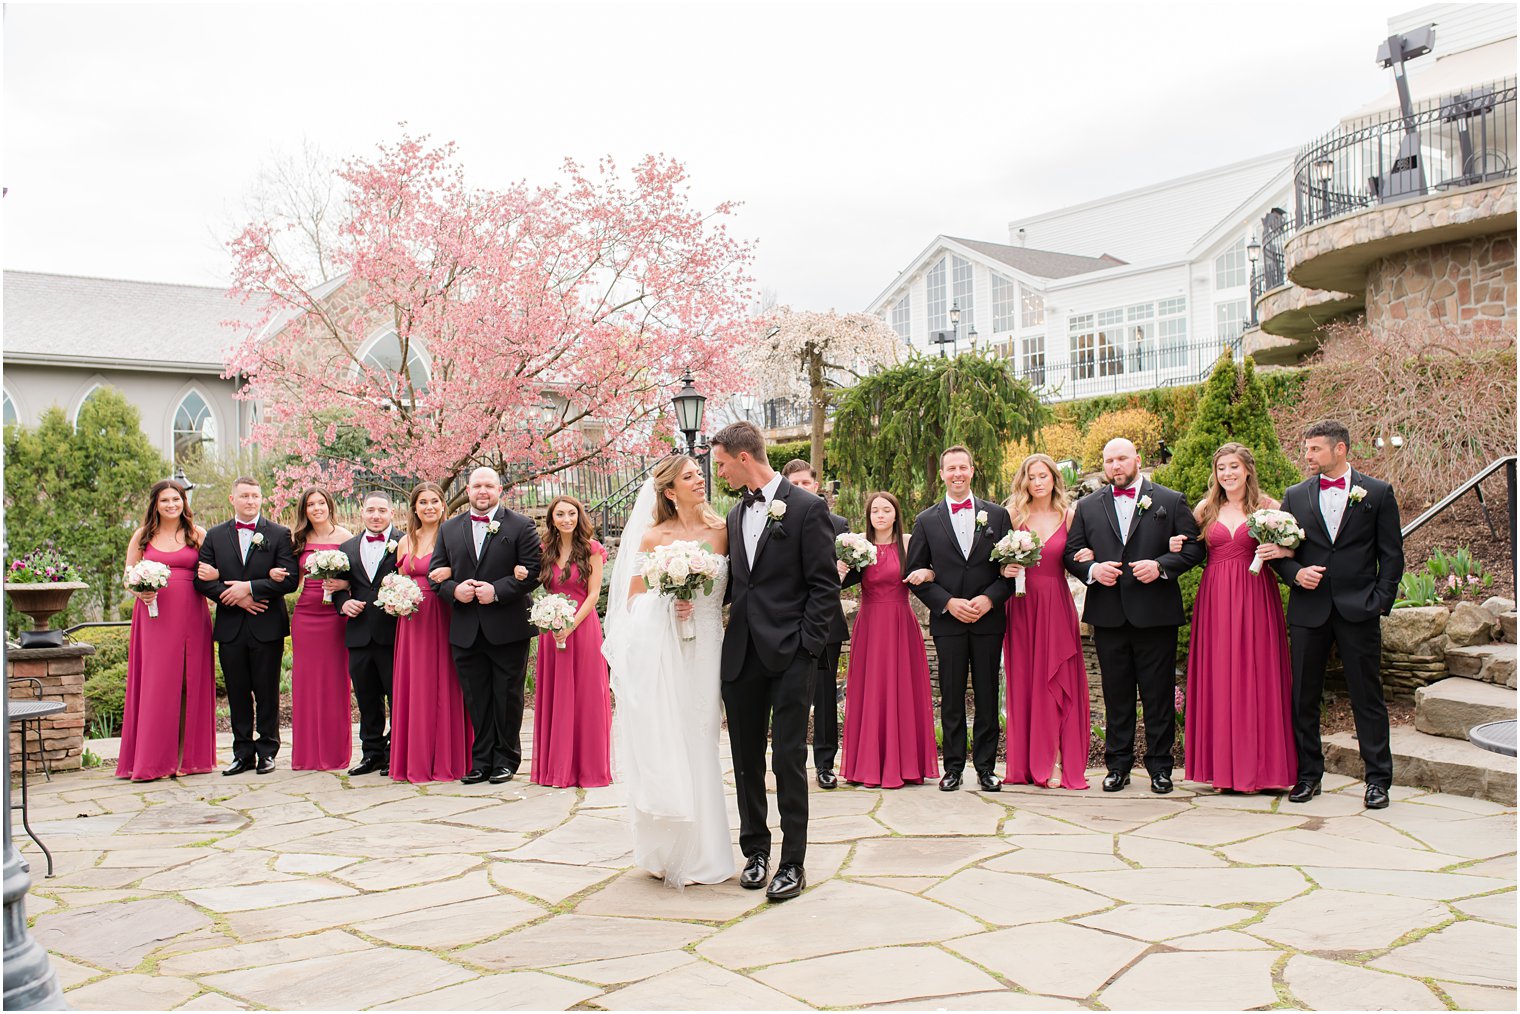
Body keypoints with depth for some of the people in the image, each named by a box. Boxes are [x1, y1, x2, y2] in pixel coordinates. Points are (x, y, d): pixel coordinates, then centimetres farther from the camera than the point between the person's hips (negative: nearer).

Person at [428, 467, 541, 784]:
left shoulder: (521, 526, 0)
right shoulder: (449, 529, 12)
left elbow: (533, 571, -7)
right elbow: (436, 572, 11)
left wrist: (497, 591, -17)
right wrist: (454, 590, -10)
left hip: (507, 629, -3)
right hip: (466, 631, 4)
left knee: (507, 697, 5)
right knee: (475, 699, 8)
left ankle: (506, 760, 17)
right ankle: (481, 761, 17)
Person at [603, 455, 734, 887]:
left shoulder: (722, 531, 6)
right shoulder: (654, 536, 1)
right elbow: (633, 598, 7)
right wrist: (666, 601, -10)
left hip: (706, 651, 2)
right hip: (661, 652, -1)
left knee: (699, 746, 5)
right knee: (663, 748, 1)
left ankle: (699, 851, 16)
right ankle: (666, 851, 15)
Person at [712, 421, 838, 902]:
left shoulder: (806, 508, -6)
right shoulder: (736, 514, 15)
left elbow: (824, 586, -8)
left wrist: (806, 645, -13)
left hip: (789, 654, -6)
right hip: (741, 654, 6)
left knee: (789, 758, -2)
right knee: (747, 758, 11)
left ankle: (793, 862, 7)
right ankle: (755, 849, 24)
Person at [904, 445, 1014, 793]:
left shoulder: (997, 515, 6)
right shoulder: (926, 521, 5)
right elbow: (916, 574, 3)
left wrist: (989, 599, -11)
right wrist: (948, 602, -9)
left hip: (988, 619, 0)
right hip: (947, 621, 0)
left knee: (987, 696, 4)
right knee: (951, 698, 4)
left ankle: (986, 766, 12)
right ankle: (953, 767, 12)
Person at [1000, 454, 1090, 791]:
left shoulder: (1069, 517, 5)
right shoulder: (1014, 515, 3)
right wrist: (1005, 569, -14)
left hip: (1057, 607, 0)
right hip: (1021, 607, 0)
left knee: (1056, 682, -2)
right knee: (1024, 683, 2)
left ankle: (1055, 762, 2)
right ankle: (1027, 763, 9)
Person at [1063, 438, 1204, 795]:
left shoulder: (1171, 501, 5)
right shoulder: (1088, 506, 12)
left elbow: (1193, 548, 1)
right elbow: (1071, 553, 10)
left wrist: (1161, 565, -15)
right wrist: (1092, 569, -10)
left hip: (1155, 613, -2)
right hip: (1108, 614, 2)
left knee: (1158, 694, 3)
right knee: (1116, 694, 9)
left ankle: (1160, 766, 13)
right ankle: (1118, 764, 18)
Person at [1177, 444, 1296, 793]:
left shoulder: (1268, 507, 3)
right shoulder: (1205, 509, 11)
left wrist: (1281, 551, -18)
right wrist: (1176, 547, -4)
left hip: (1255, 598, -2)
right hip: (1215, 599, 3)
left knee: (1254, 676, -2)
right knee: (1217, 679, 2)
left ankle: (1257, 767, 7)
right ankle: (1223, 768, 9)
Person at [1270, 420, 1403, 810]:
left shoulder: (1378, 493, 3)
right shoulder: (1295, 495, 9)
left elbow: (1391, 554, 3)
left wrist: (1381, 601, -5)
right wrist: (1296, 573, -8)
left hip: (1358, 610, -2)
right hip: (1308, 610, 3)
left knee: (1367, 696, 2)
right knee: (1303, 697, 6)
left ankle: (1378, 778, 12)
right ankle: (1308, 774, 17)